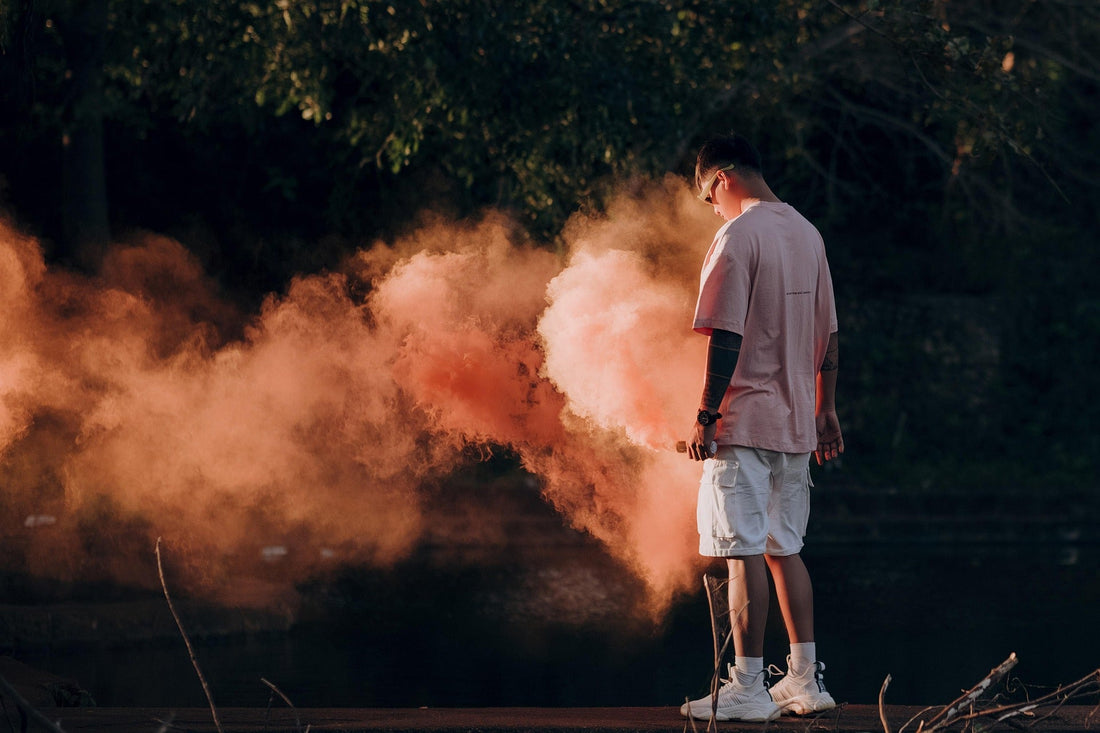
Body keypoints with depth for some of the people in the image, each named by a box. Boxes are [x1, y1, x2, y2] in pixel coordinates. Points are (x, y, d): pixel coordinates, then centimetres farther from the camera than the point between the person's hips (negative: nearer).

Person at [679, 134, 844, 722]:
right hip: (795, 423, 8)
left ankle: (748, 689, -6)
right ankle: (805, 679, 17)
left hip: (743, 423, -8)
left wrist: (705, 417, -14)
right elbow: (828, 334, 16)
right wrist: (825, 410, 22)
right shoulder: (807, 233, 12)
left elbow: (725, 339, -18)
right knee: (784, 548, 15)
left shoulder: (737, 237, -12)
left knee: (744, 552, -6)